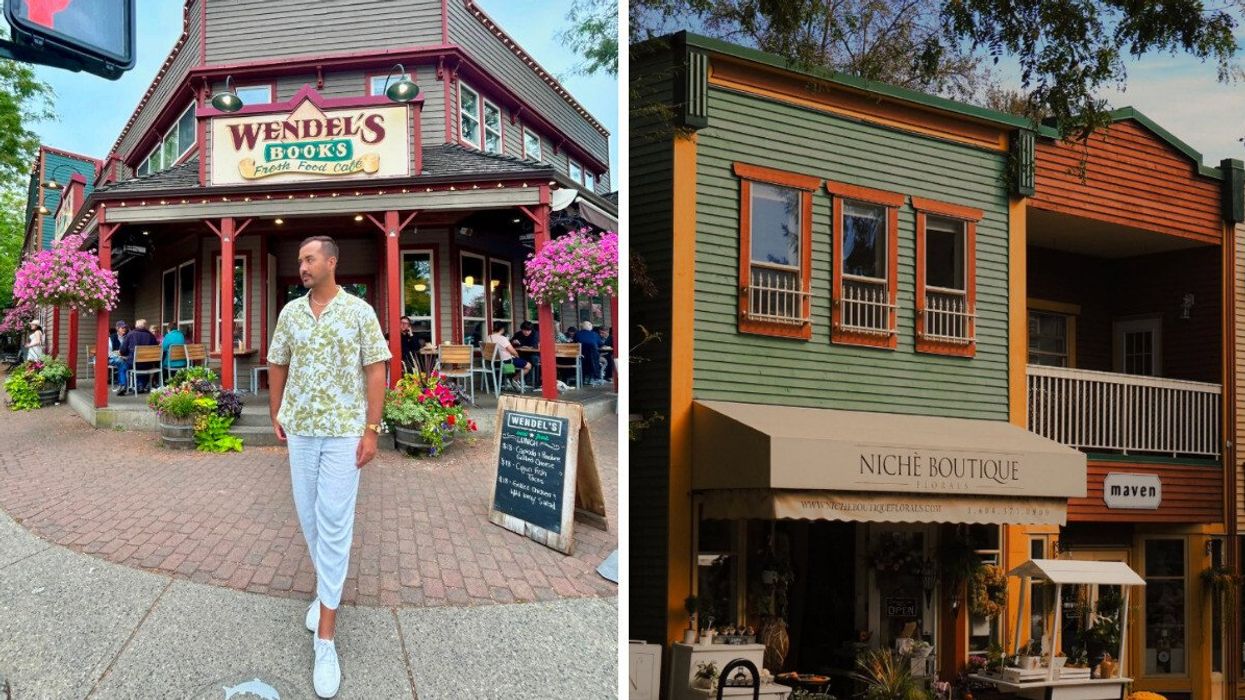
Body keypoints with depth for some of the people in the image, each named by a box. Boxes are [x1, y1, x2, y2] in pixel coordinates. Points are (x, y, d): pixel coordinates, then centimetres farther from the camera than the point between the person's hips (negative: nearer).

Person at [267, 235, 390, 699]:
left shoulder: (359, 311, -5)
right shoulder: (290, 312, 6)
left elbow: (375, 370, -5)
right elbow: (277, 365, 17)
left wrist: (371, 429, -10)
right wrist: (275, 414, 13)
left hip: (344, 431, -4)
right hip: (300, 430, 4)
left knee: (334, 522, -8)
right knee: (308, 515, 12)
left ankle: (325, 638, -9)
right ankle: (328, 586, 36)